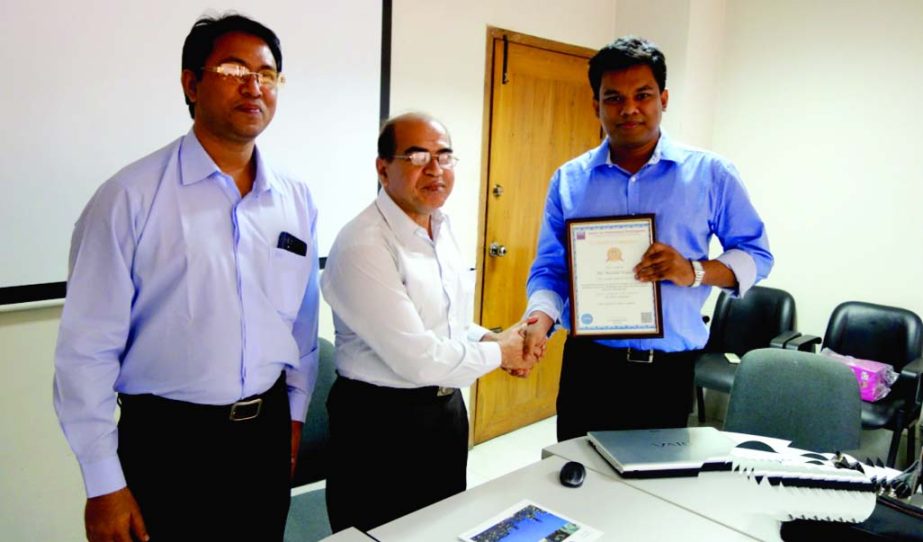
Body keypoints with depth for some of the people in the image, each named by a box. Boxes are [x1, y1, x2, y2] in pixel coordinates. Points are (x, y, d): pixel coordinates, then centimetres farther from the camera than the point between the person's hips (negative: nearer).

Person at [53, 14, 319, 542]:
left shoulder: (297, 200, 1)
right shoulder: (131, 197, -12)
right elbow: (88, 348, -10)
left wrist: (295, 416, 12)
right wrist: (104, 483, -7)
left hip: (268, 434, 4)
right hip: (167, 443, -4)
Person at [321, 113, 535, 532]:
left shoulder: (441, 228, 4)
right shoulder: (363, 246, -23)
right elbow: (416, 358, -26)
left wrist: (489, 338, -4)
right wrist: (498, 353, -12)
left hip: (447, 408, 8)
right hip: (383, 421, -7)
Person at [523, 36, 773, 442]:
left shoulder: (709, 174, 0)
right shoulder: (569, 180, 4)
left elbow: (756, 254, 3)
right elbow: (549, 268, 3)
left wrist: (695, 271, -16)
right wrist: (541, 319, -17)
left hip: (669, 371, 0)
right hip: (589, 366, 1)